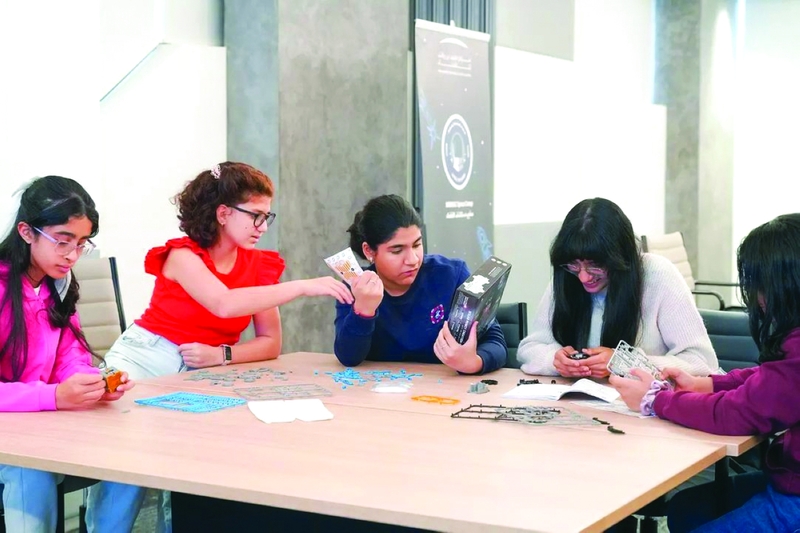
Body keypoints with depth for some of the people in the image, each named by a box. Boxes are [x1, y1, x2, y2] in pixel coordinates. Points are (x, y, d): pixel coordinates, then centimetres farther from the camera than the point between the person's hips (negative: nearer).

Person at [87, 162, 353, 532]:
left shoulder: (259, 266, 3)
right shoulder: (183, 256, -12)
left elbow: (271, 344, -2)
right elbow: (225, 304, -31)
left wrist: (221, 355, -21)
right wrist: (303, 287, -34)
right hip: (144, 361, -4)